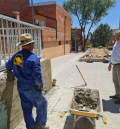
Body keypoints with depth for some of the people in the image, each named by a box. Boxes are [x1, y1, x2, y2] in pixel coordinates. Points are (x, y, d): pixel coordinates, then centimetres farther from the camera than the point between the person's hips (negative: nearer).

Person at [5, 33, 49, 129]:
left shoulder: (16, 56, 1)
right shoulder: (33, 58, -22)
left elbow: (8, 66, 18)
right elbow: (37, 76, -23)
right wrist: (41, 85, -6)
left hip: (20, 86, 8)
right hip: (31, 87, -8)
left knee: (27, 107, 19)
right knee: (42, 104, 13)